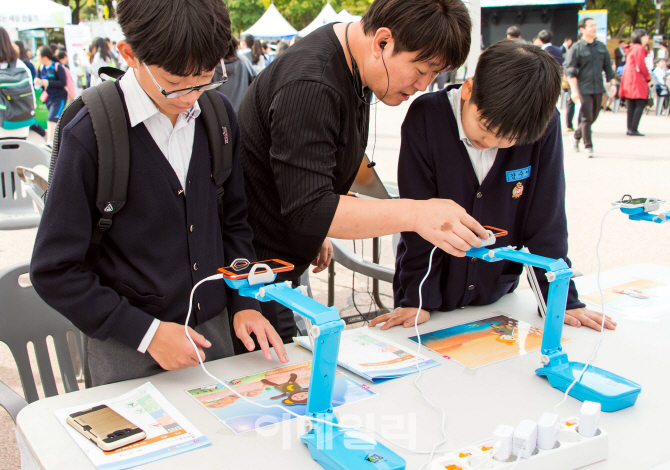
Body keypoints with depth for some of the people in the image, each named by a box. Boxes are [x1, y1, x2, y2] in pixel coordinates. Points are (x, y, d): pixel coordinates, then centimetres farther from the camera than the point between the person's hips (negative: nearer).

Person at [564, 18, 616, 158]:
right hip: (583, 89, -5)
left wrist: (612, 83, 8)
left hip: (598, 88, 5)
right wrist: (574, 90, -17)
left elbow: (608, 67, 17)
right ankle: (588, 146, 4)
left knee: (593, 117, 10)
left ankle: (577, 136, 33)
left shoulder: (601, 47, 11)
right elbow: (570, 70, -10)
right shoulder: (576, 48, -5)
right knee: (586, 118, -6)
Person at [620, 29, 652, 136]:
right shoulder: (639, 49, -9)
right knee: (640, 104, -9)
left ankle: (630, 129, 6)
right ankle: (633, 129, -14)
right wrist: (649, 78, -4)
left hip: (629, 81, 10)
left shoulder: (632, 49, 19)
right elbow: (641, 66, -15)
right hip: (637, 80, -10)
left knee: (631, 105, 7)